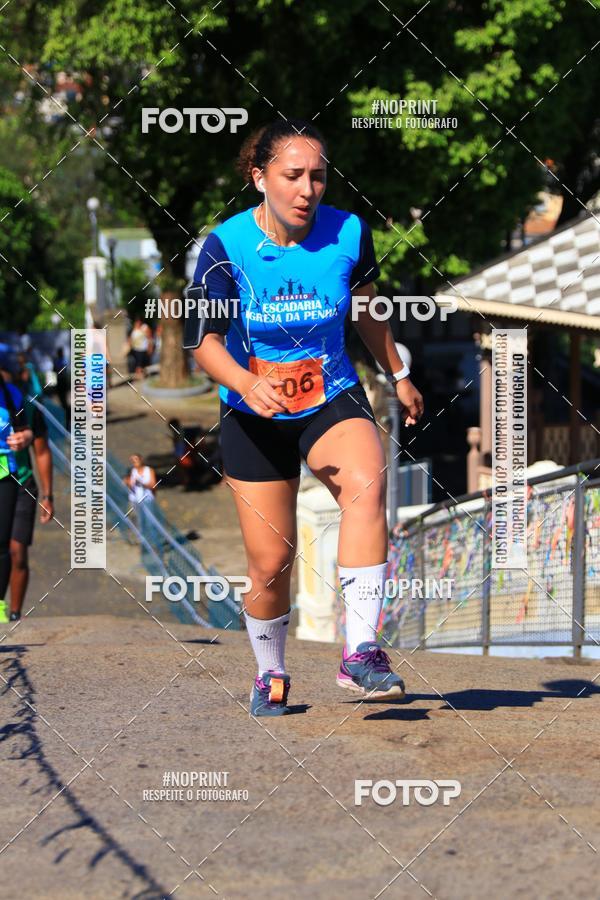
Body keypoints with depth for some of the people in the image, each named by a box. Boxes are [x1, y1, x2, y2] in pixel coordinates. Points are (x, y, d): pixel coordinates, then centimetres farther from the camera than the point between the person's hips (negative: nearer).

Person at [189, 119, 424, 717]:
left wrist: (398, 376, 23)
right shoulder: (226, 247, -15)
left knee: (367, 482, -32)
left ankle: (359, 652, -34)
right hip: (253, 416, -1)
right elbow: (206, 341, -17)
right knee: (270, 564, 0)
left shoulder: (349, 234, -8)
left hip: (333, 401, 1)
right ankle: (270, 674, 29)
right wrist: (246, 383, -37)